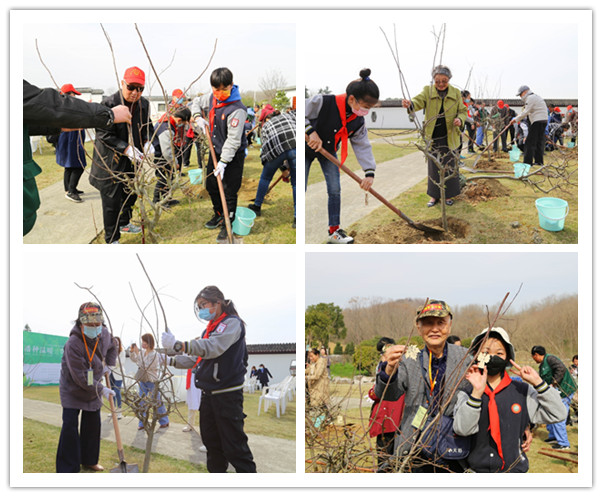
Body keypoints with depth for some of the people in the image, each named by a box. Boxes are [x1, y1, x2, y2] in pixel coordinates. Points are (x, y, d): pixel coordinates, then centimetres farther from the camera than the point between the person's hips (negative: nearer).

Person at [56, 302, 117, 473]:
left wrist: (108, 365, 5)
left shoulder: (104, 334, -11)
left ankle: (89, 460, 28)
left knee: (93, 425, 12)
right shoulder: (73, 344, -32)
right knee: (70, 426, -11)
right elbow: (80, 377, -30)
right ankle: (68, 469, -5)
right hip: (72, 390, -6)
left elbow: (111, 347, 17)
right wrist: (101, 389, -26)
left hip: (94, 389, 6)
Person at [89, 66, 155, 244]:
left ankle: (124, 223, 46)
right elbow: (104, 135, -21)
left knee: (131, 194, 22)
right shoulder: (108, 104, -20)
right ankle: (112, 239, 8)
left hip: (132, 161, 6)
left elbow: (148, 127, 12)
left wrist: (148, 141, -10)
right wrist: (126, 148, -30)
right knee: (112, 200, -3)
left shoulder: (143, 104, -1)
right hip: (110, 162, -6)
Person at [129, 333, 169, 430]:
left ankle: (164, 422, 17)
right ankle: (142, 423, 11)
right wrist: (132, 351, -1)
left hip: (153, 382, -7)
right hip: (143, 381, 7)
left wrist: (138, 354, -26)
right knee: (143, 402, 6)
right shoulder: (142, 352, 1)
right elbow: (134, 359, 17)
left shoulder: (154, 355, -21)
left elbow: (144, 366, -25)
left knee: (157, 402, 3)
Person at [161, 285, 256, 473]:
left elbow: (213, 347, -28)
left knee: (235, 446, -10)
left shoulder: (232, 323, -10)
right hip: (208, 393, 9)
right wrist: (170, 361, 6)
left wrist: (177, 344, -36)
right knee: (212, 443, 13)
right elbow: (196, 357, 21)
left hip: (228, 395, -9)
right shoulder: (211, 328, 18)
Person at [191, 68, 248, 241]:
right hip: (216, 151, 8)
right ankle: (219, 215, 42)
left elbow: (233, 139, -28)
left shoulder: (237, 109, -28)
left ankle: (227, 225, 14)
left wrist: (223, 162, -29)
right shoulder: (211, 98, -4)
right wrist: (198, 117, -3)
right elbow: (196, 102, 19)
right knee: (212, 186, 20)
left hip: (233, 156, -8)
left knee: (230, 192, -1)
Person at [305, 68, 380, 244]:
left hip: (328, 152, 4)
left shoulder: (358, 121, -16)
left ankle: (334, 230, 7)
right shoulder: (322, 102, -33)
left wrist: (369, 172, -20)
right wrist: (311, 132, -37)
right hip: (307, 147, -4)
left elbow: (363, 145, -11)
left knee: (335, 190, -3)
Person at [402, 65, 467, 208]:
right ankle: (434, 195, 16)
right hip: (433, 136, 0)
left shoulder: (456, 93, 3)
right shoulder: (428, 91, -1)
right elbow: (419, 101, -20)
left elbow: (463, 111, 9)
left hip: (449, 136, 1)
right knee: (434, 166, 6)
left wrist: (460, 119, -15)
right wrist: (410, 104, -44)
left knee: (449, 166, 5)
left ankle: (448, 195, 17)